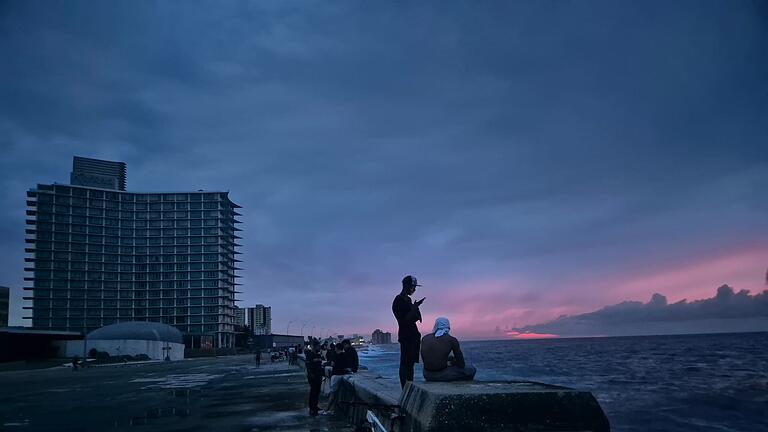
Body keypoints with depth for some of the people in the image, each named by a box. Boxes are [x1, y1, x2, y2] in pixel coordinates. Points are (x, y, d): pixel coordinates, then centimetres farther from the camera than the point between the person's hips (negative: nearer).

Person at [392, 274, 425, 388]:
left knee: (410, 363, 9)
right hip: (405, 337, -9)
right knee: (405, 363, -9)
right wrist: (414, 308, -18)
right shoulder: (398, 301, -12)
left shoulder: (408, 300, 15)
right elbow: (404, 320, -17)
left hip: (413, 335, 9)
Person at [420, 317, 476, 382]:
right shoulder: (452, 340, -2)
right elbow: (461, 364, 3)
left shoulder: (425, 338, 9)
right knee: (471, 369, 14)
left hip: (427, 376, 5)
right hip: (442, 375, -5)